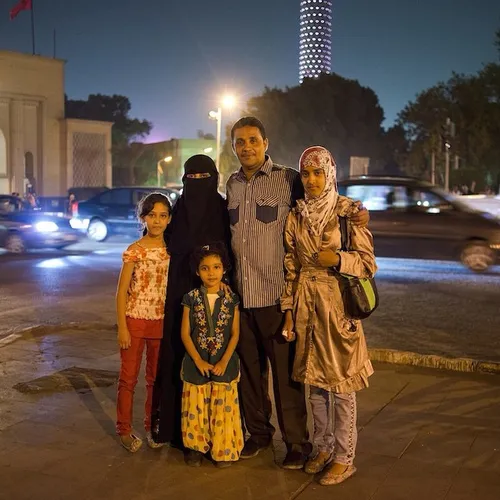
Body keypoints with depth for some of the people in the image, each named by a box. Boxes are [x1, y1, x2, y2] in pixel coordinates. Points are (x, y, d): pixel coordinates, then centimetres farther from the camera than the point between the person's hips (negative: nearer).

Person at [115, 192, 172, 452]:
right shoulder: (134, 251, -7)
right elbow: (121, 291, -7)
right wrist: (122, 327, -11)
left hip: (161, 322, 3)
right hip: (135, 321, -3)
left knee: (156, 378, 13)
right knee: (128, 377, 5)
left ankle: (151, 427, 27)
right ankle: (124, 429, 17)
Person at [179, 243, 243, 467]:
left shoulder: (231, 299, -2)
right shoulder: (191, 298, -3)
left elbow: (235, 334, -2)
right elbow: (185, 333, -3)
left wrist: (224, 361, -11)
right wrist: (199, 361, -10)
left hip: (224, 364, 0)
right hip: (196, 364, 0)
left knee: (223, 407, 3)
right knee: (196, 407, 6)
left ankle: (223, 450, 17)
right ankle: (197, 447, 22)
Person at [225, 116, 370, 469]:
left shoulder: (288, 179, -4)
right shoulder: (232, 185, 12)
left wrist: (357, 213, -15)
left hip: (276, 294, -5)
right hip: (240, 293, 5)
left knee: (286, 372, 1)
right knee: (249, 368, 14)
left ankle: (297, 443, 16)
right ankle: (259, 432, 31)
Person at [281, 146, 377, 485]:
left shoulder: (350, 212, -6)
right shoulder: (295, 216, 7)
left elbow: (369, 263, -4)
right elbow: (291, 268, 10)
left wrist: (337, 259, -20)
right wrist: (289, 312, 7)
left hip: (338, 306, -4)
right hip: (306, 306, 4)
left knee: (341, 384, 1)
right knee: (315, 381, 13)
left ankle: (344, 458, 15)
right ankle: (324, 448, 29)